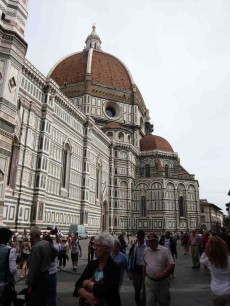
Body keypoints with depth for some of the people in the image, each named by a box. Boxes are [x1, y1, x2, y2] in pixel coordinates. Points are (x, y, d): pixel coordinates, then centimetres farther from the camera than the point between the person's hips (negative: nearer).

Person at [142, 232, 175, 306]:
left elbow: (172, 264, -14)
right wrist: (145, 276, 13)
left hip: (162, 281, -2)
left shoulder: (165, 250, -10)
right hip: (149, 281, 2)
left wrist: (163, 273, -25)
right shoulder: (146, 251, 3)